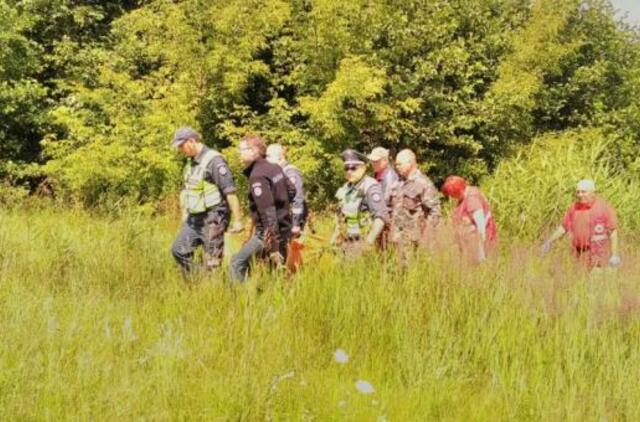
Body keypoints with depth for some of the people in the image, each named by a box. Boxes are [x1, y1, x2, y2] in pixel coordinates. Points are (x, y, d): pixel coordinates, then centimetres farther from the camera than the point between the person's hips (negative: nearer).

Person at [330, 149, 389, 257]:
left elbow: (381, 216, -20)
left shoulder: (370, 187, -12)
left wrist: (370, 239, -25)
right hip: (347, 243, 8)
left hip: (363, 243, -8)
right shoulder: (346, 187, 14)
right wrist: (336, 235, 20)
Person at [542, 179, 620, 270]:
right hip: (578, 254, 5)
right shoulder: (574, 208, 6)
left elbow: (613, 231, -7)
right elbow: (564, 227, 15)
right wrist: (550, 241, 5)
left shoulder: (604, 207, -8)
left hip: (598, 254, -5)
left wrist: (614, 255, -10)